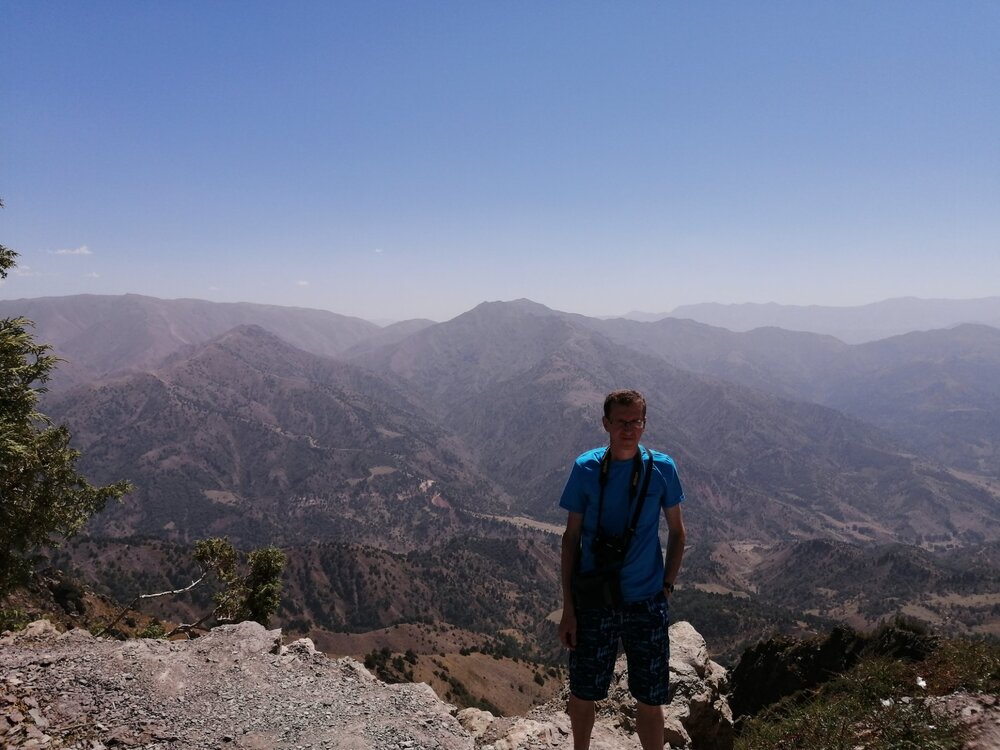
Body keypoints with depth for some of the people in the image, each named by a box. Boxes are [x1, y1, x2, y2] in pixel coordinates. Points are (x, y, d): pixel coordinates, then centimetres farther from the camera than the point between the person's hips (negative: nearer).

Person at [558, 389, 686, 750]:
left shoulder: (662, 468, -6)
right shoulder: (585, 468, -8)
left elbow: (676, 532, 7)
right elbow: (571, 537, -2)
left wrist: (667, 586, 1)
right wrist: (568, 606, -3)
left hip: (647, 602, 0)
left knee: (650, 700, 10)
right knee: (582, 694, 14)